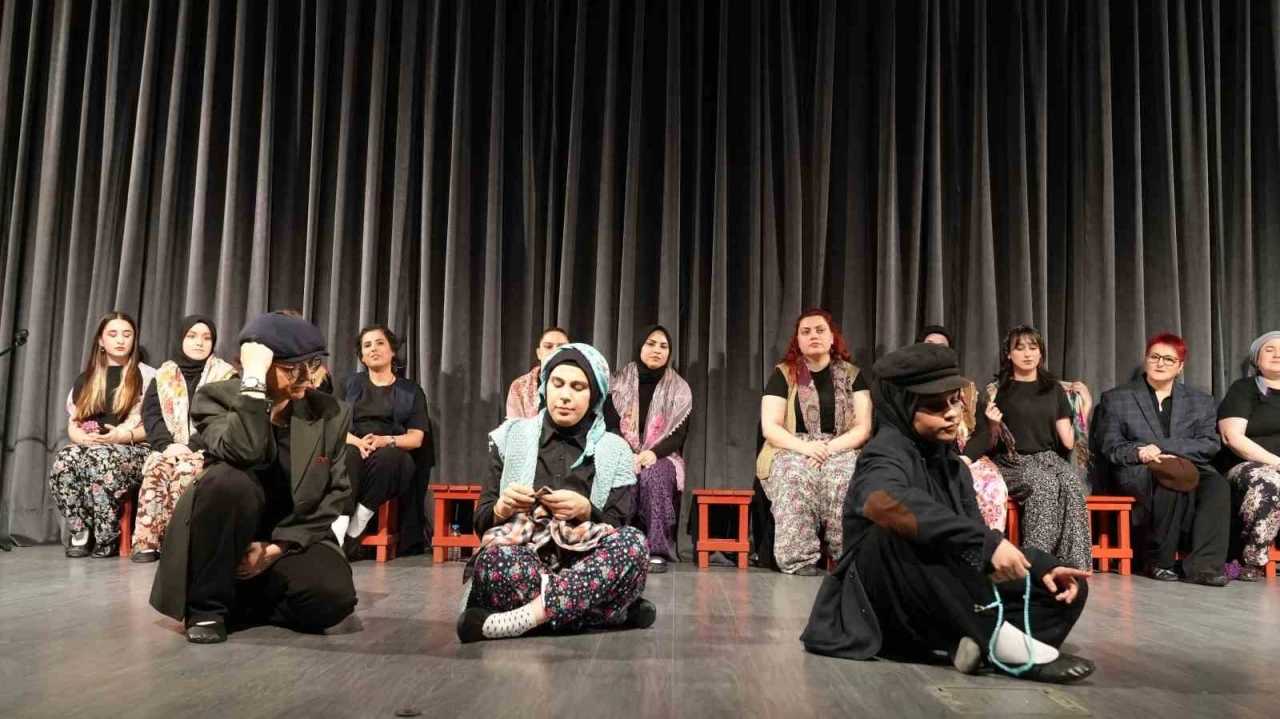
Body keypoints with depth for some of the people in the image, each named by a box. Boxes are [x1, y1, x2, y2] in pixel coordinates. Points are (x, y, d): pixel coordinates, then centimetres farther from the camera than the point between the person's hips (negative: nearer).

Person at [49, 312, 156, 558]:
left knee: (101, 459, -38)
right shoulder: (86, 380, 19)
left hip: (134, 450, -4)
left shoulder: (147, 377, 5)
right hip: (90, 447, 4)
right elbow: (72, 425, 14)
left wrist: (123, 436, -18)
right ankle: (81, 532, -20)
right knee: (64, 460, -32)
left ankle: (107, 538, -27)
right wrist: (83, 437, -10)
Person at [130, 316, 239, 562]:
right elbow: (151, 414, 5)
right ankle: (146, 541, -31)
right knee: (155, 471, -30)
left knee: (185, 472, -34)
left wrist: (192, 445, -17)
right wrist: (167, 444, -13)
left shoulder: (226, 376, 4)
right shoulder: (163, 375, 15)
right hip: (170, 447, 3)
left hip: (206, 449, -2)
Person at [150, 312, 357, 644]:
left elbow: (336, 492, -2)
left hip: (292, 539, 2)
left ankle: (243, 600, 4)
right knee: (228, 479, -35)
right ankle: (208, 607, -15)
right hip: (228, 537, -2)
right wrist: (253, 382, -31)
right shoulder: (217, 397, -9)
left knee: (333, 597, -28)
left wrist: (279, 546, -13)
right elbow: (242, 453, -31)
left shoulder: (332, 414, -3)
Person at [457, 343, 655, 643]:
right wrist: (502, 508, -15)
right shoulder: (512, 436, 10)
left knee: (634, 543, -30)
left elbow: (616, 532, 3)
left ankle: (523, 618, -31)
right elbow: (481, 521, 9)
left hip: (584, 566, 0)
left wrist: (585, 511, -17)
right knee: (493, 558, -35)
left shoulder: (614, 451, 9)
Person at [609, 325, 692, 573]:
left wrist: (653, 453, -21)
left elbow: (679, 435, -2)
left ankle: (657, 551, -36)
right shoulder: (619, 383, 5)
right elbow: (609, 426, -1)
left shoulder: (679, 389, 4)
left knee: (653, 475, -36)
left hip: (661, 457, 0)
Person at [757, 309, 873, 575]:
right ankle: (800, 557, -36)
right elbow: (769, 427, -2)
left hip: (841, 451, 1)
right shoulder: (783, 375, 7)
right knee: (796, 475, -37)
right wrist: (805, 446, -20)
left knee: (847, 475, -36)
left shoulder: (852, 375, 10)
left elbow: (864, 427, 2)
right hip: (792, 452, -1)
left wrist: (831, 447, -16)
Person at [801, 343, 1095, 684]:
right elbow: (881, 501, -40)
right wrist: (987, 541, -43)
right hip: (883, 604, -7)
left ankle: (972, 640, -24)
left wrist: (1041, 569, -11)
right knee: (900, 529, -36)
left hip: (943, 609, 8)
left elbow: (976, 548, 7)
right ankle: (1000, 640, -31)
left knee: (1068, 589, 0)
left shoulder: (952, 465, 10)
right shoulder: (886, 453, -15)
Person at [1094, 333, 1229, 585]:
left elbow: (1210, 444, 3)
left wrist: (1163, 448, -12)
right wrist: (1139, 453, -18)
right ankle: (1159, 561, -21)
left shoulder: (1202, 402, 19)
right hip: (1138, 471, -2)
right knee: (1172, 485, -35)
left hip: (1190, 467, 3)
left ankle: (1204, 565, -31)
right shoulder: (1116, 399, 14)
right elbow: (1110, 445, 5)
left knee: (1218, 486, -30)